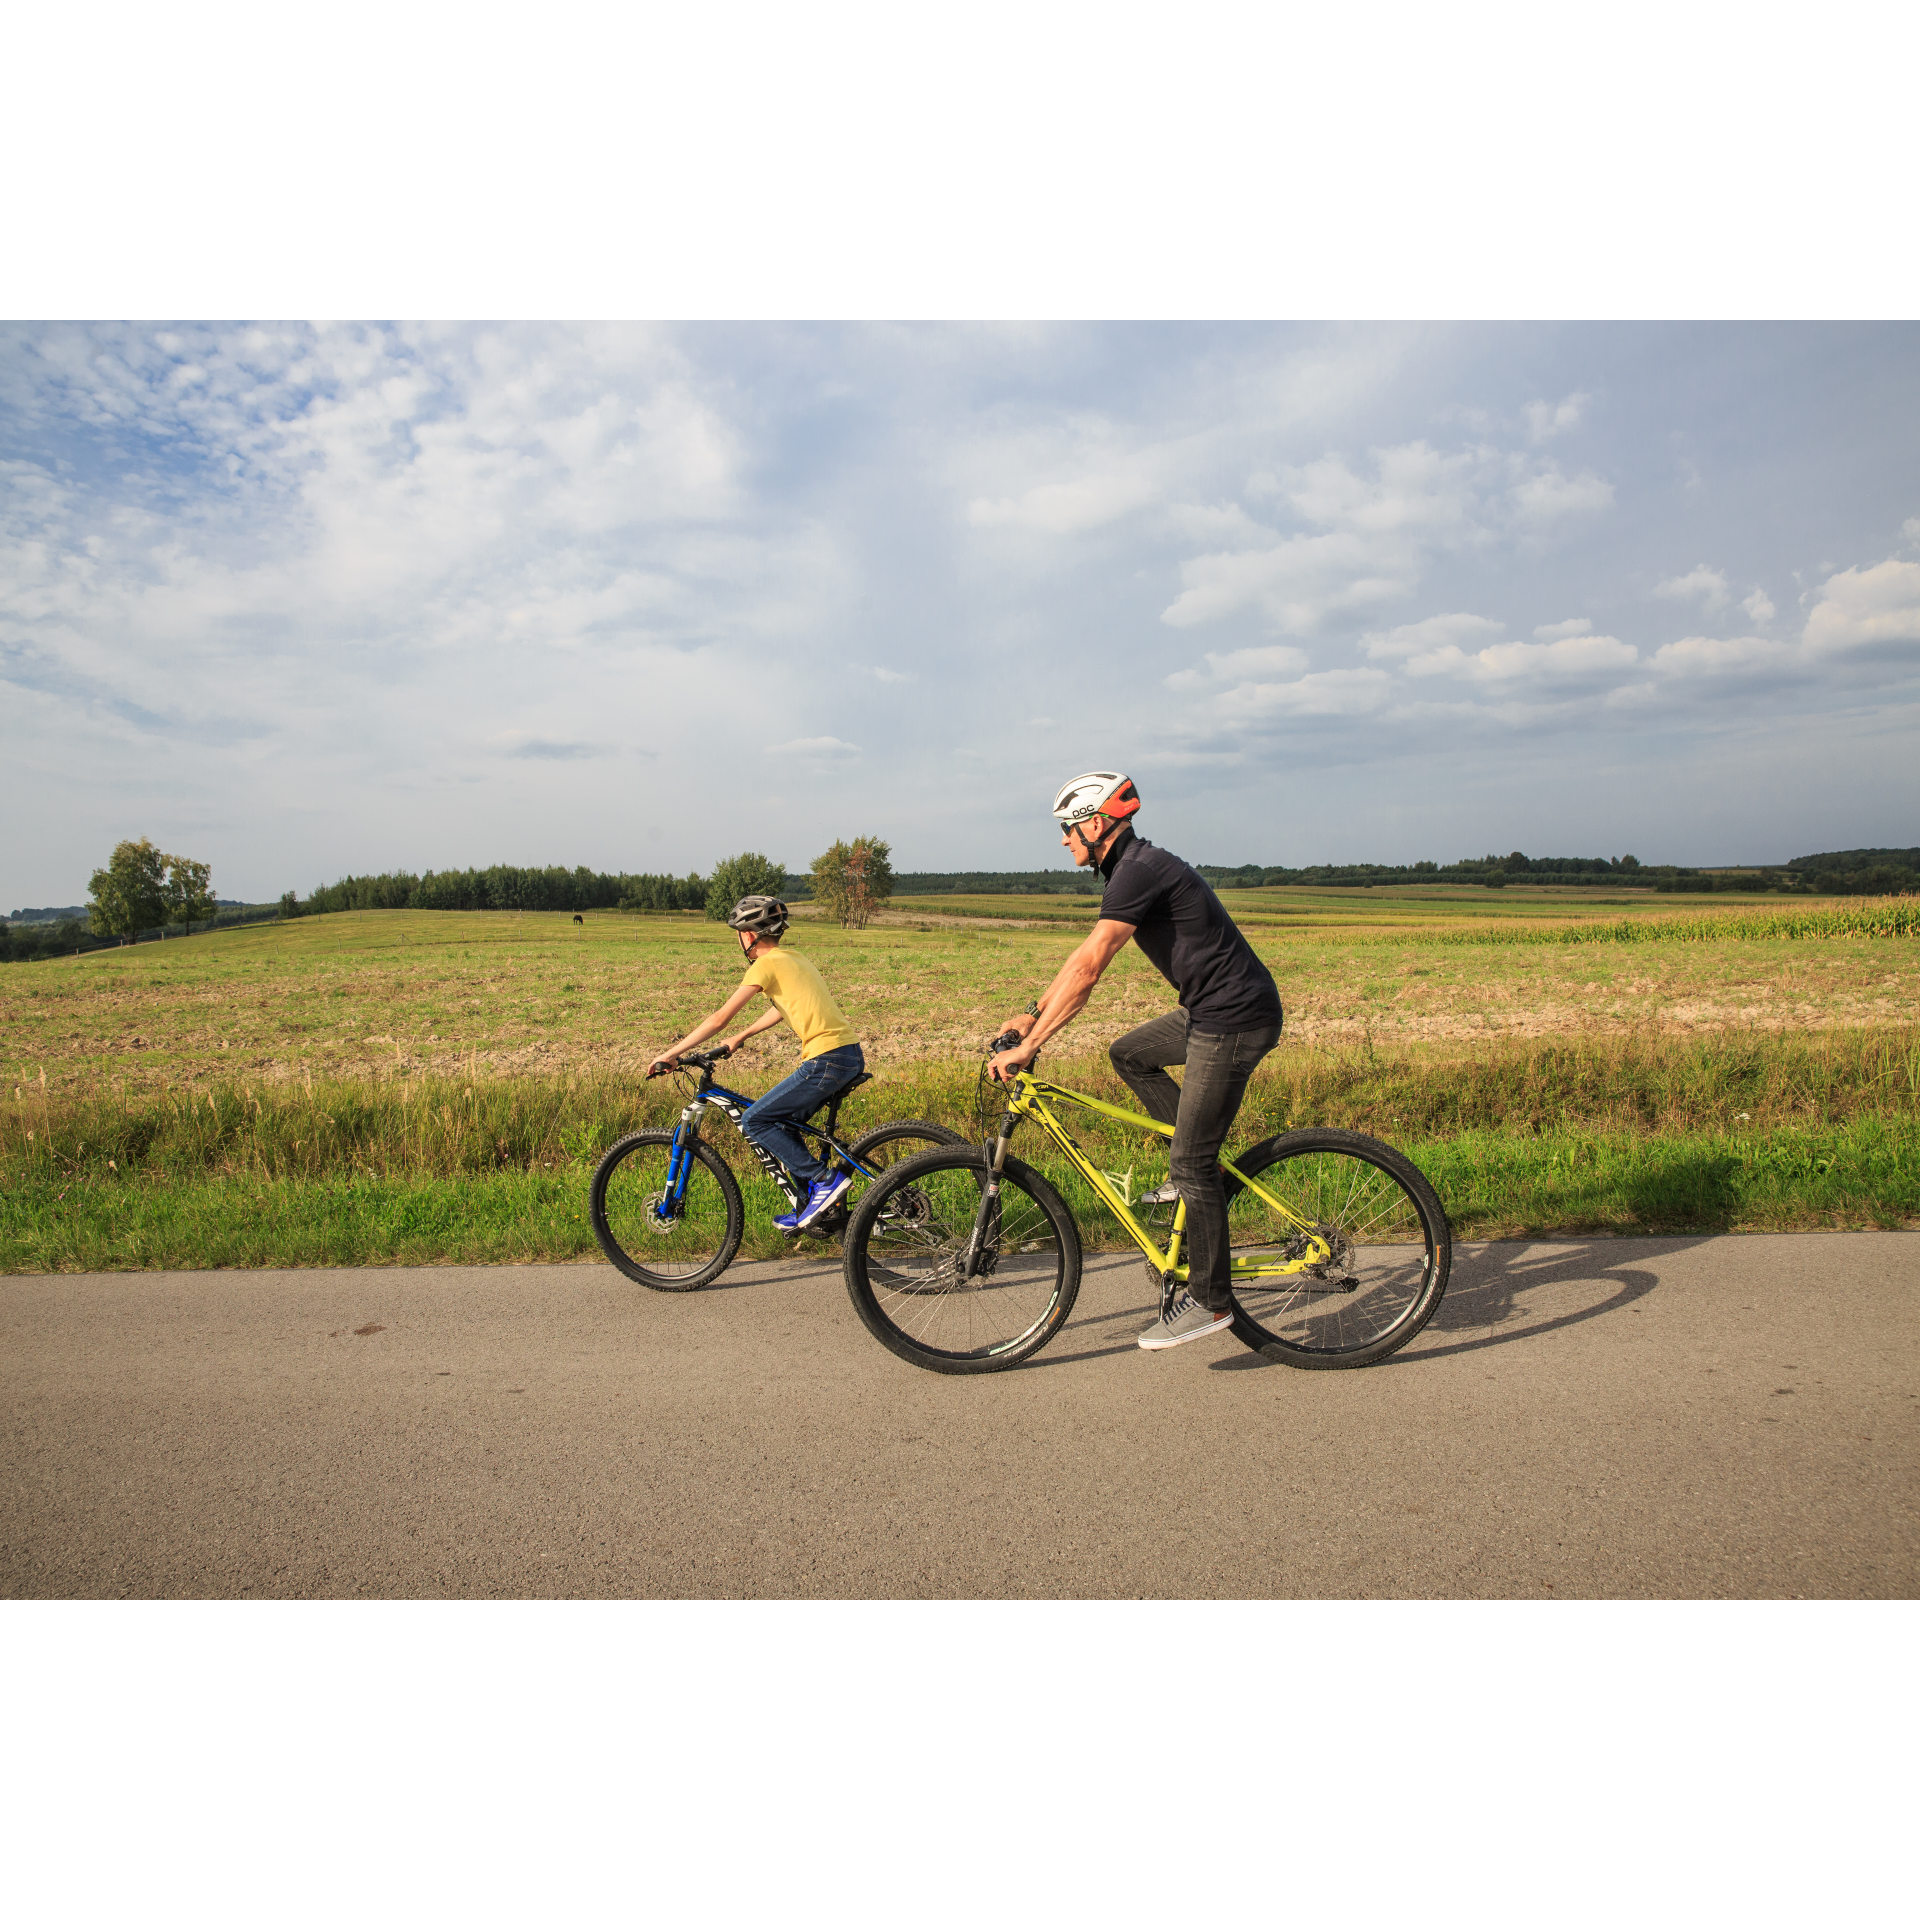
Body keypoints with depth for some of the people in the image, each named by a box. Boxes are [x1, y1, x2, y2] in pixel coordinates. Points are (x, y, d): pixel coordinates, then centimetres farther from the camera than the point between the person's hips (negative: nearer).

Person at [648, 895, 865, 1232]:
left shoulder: (766, 964, -6)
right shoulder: (795, 958, 20)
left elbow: (720, 1017, -6)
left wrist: (672, 1053, 0)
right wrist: (740, 1038, 40)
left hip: (827, 1061, -9)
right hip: (851, 1056, 9)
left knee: (754, 1120, -1)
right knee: (781, 1122, 19)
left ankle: (825, 1179, -3)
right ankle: (810, 1207, 21)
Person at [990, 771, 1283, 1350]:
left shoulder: (1139, 871, -17)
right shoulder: (1135, 867, 15)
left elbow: (1087, 968, -22)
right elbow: (1086, 953, 21)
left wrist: (1027, 1047, -20)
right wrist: (1032, 1014, 20)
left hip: (1235, 1018, -10)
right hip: (1211, 1009, 10)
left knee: (1191, 1164, -5)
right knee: (1128, 1054, 21)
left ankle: (1210, 1301, 7)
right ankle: (1203, 1167, 19)